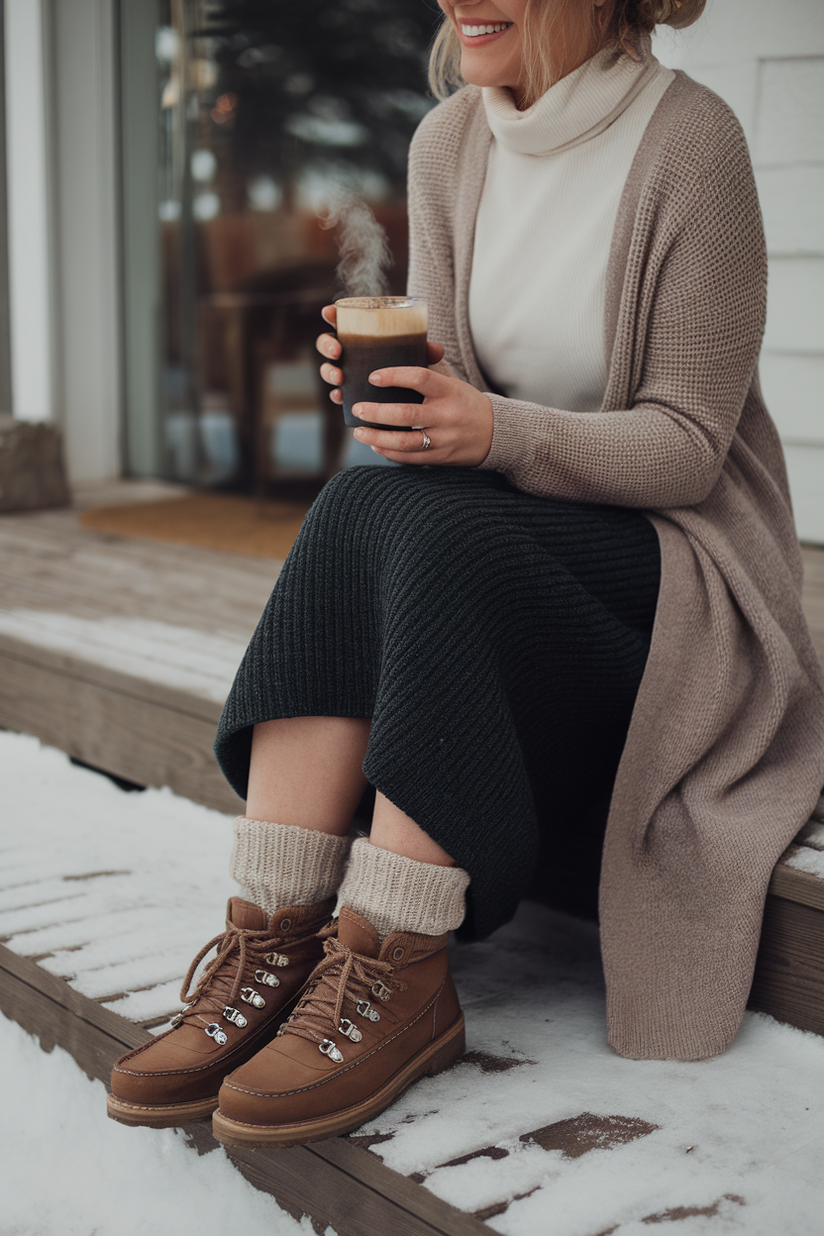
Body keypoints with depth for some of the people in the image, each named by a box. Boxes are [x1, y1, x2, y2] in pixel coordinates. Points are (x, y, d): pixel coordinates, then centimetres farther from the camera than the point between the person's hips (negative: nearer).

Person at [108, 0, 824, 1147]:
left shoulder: (689, 142, -13)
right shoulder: (450, 143, 4)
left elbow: (688, 445, -14)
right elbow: (460, 391, 8)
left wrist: (496, 430, -29)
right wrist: (395, 379, -16)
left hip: (684, 566, -5)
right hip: (487, 552, 5)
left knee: (428, 523, -32)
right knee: (356, 504, -25)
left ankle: (393, 971, -28)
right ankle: (273, 944, -28)